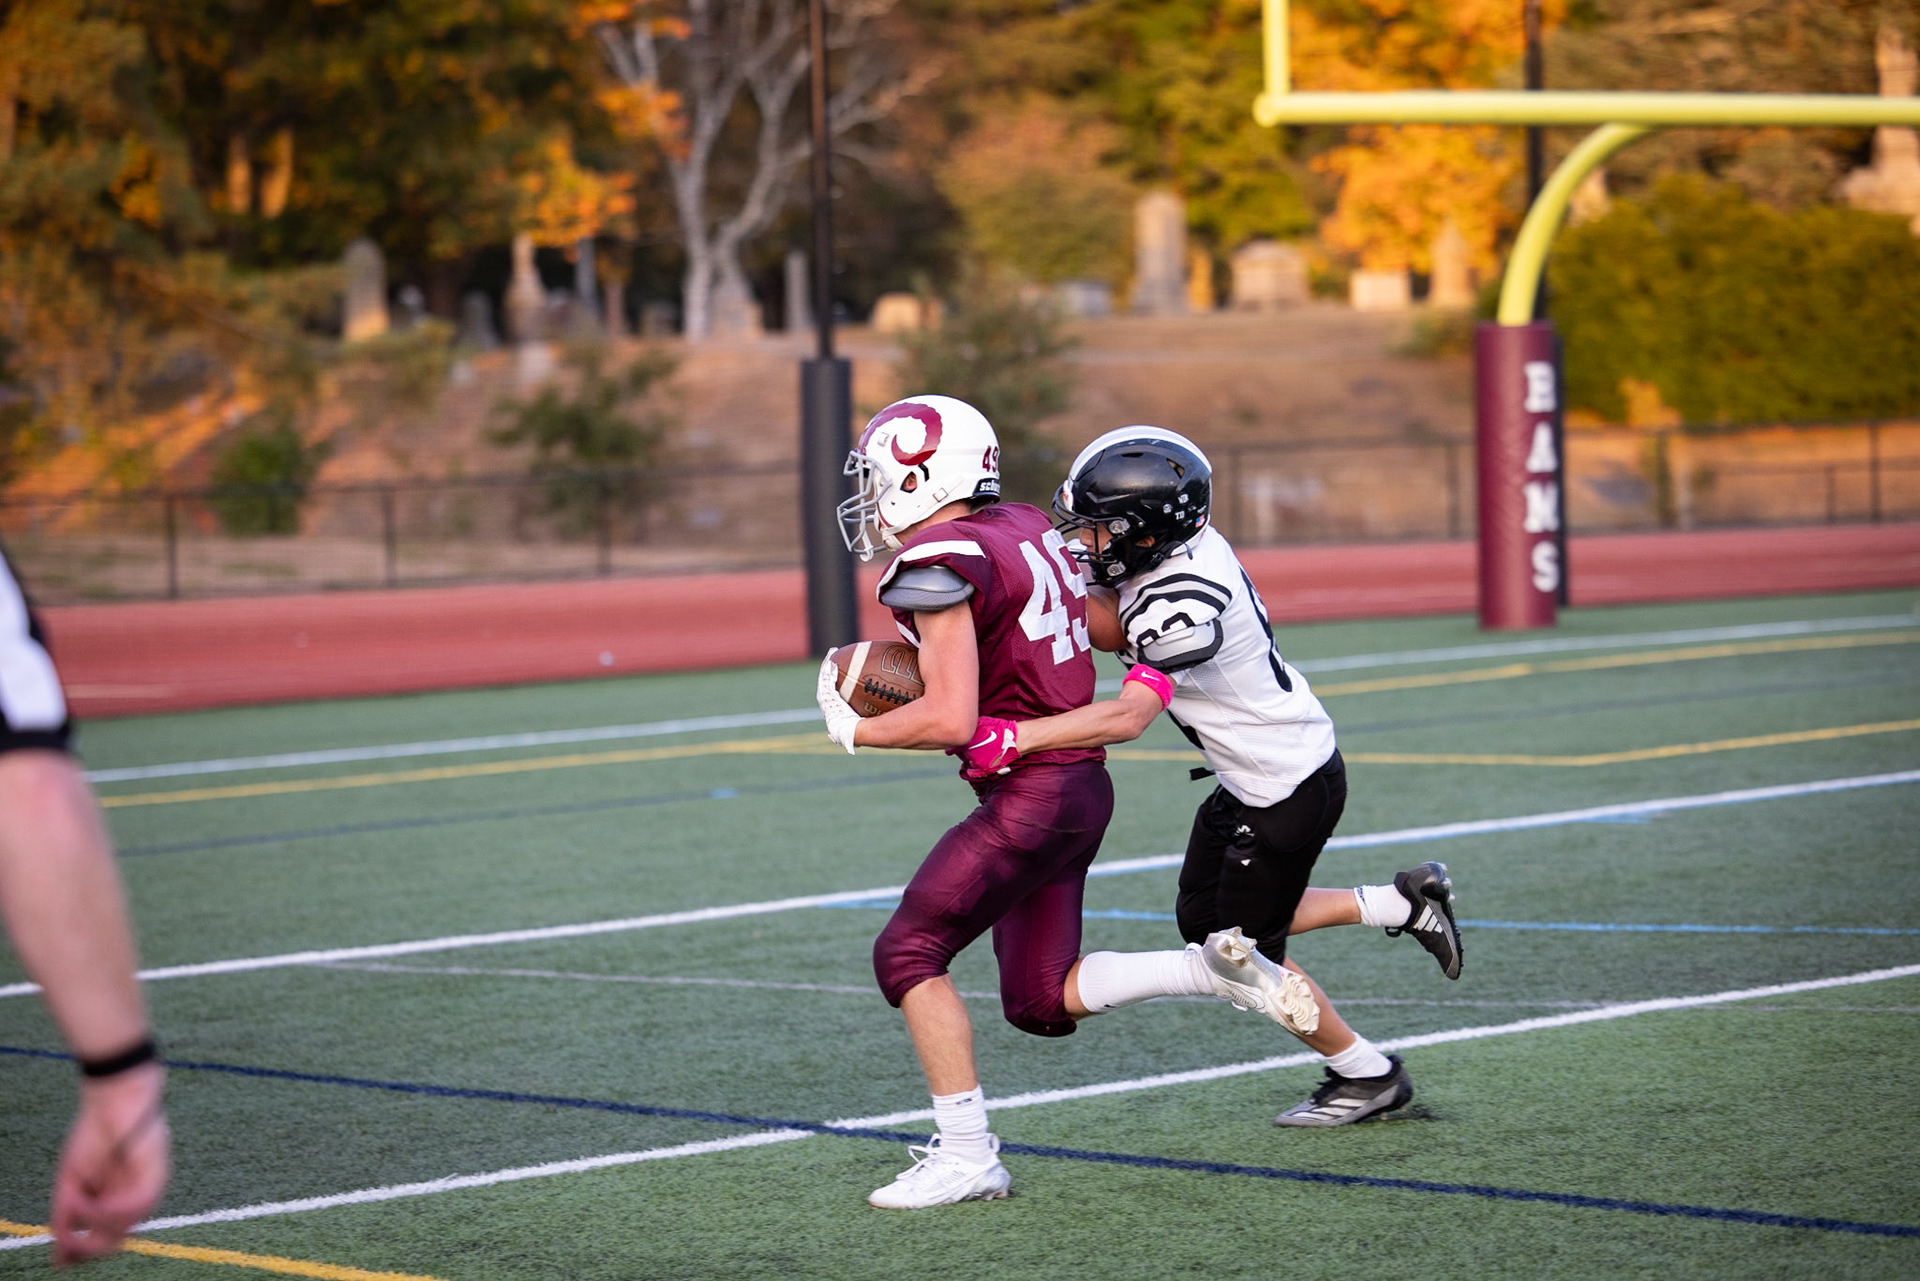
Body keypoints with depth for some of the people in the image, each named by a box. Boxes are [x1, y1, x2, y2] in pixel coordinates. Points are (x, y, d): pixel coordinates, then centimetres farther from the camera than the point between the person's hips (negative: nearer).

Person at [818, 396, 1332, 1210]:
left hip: (1031, 794, -9)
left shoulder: (938, 566, -16)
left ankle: (966, 1154, -3)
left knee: (907, 954, -2)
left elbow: (950, 722, -21)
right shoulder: (1023, 528, 11)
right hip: (1079, 785, 9)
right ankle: (1214, 968, 3)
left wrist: (856, 732, -3)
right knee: (1039, 1002, 13)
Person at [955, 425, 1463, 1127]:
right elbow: (1117, 632, 6)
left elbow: (1128, 717, -40)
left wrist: (1013, 738, -43)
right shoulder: (1182, 545, -6)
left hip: (1290, 790, -9)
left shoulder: (1183, 604, -32)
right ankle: (1401, 903, 25)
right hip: (1258, 775, 9)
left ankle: (1366, 1075, 24)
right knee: (1204, 921, 20)